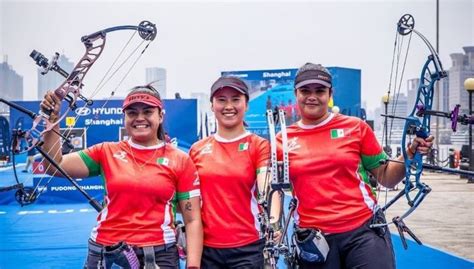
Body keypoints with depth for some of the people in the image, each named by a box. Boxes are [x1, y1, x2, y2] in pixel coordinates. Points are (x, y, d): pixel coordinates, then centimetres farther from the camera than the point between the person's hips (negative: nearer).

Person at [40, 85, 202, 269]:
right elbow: (55, 166, -1)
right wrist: (52, 119, -8)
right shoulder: (106, 152, 5)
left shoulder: (180, 161, 0)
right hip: (105, 254, 2)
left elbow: (192, 220, -2)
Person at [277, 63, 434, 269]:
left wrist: (410, 154, -8)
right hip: (313, 241, 1)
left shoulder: (356, 127, 3)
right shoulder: (283, 140, 5)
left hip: (365, 231, -1)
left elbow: (386, 178, 7)